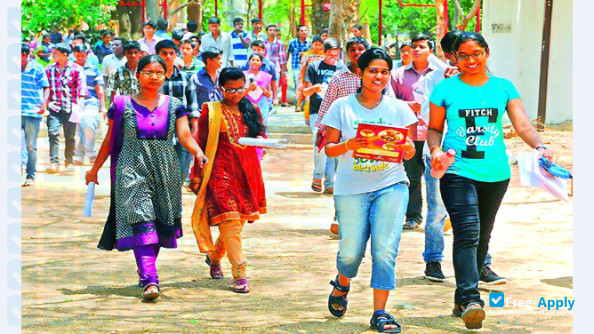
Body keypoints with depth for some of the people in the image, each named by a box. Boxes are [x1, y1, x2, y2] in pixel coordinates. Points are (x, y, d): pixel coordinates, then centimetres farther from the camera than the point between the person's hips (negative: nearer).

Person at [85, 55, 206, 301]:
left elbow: (185, 135, -4)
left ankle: (146, 273, 22)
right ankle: (149, 281, -24)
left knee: (159, 224, 4)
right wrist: (95, 169, 13)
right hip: (132, 171, -3)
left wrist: (198, 153, -23)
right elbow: (109, 141, 10)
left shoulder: (173, 106, 8)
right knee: (141, 223, -15)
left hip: (165, 173, 3)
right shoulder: (122, 105, 3)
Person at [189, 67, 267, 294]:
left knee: (236, 221, 9)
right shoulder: (211, 111, 1)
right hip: (221, 171, -5)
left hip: (247, 172, 5)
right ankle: (239, 275, -14)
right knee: (230, 221, -14)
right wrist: (196, 175, 1)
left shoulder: (251, 110, 13)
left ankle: (214, 257, 36)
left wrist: (261, 139, -8)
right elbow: (201, 144, 3)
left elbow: (261, 134, 17)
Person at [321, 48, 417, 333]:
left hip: (390, 185, 1)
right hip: (351, 189, -1)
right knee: (351, 252, 0)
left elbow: (409, 147, 8)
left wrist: (407, 149, -15)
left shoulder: (398, 108, 6)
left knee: (385, 251, -9)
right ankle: (341, 285, 35)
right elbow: (329, 148, 1)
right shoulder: (341, 107, 2)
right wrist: (348, 145, -19)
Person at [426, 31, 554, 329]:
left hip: (495, 173, 3)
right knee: (467, 232, -19)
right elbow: (434, 128, 11)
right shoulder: (445, 89, 4)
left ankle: (463, 298, 25)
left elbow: (522, 125, 1)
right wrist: (436, 150, -10)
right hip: (458, 171, -3)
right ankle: (470, 300, -27)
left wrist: (539, 146, -17)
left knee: (483, 237, 11)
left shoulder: (503, 88, 8)